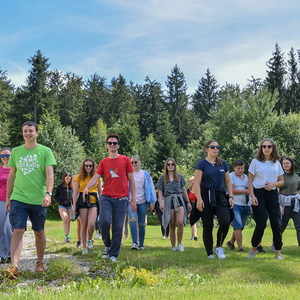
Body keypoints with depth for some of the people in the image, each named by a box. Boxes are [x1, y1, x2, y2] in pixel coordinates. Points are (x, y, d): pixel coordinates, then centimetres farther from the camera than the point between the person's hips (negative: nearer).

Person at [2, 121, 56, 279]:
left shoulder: (45, 151, 1)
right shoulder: (15, 151, 9)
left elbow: (49, 174, -8)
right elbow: (11, 176, 14)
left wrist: (48, 193, -21)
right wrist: (7, 198, 12)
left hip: (39, 200, -1)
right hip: (18, 198, 1)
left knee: (39, 232, 10)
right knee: (17, 231, -10)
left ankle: (40, 263, 26)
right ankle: (14, 267, -16)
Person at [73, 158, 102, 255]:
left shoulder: (97, 177, 8)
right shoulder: (79, 177, 5)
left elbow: (100, 192, 13)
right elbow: (75, 192, 4)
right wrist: (74, 206, -2)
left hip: (94, 201, 0)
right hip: (82, 202, 0)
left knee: (91, 224, -17)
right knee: (83, 225, 2)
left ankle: (90, 240, 13)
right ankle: (84, 248, 13)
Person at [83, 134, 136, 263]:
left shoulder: (125, 160, 7)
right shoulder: (103, 162, 12)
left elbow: (131, 180, 8)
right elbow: (96, 177, 2)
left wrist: (133, 199, 3)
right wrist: (87, 187, -19)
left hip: (121, 199, -1)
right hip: (106, 197, 1)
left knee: (117, 227, -1)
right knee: (104, 221, -17)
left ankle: (113, 254, 11)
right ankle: (107, 245, 10)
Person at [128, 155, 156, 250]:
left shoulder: (145, 174, 6)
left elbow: (150, 188, 6)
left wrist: (151, 202, 1)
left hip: (142, 201, 0)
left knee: (142, 223, 6)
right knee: (133, 220, -20)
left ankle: (141, 244, 17)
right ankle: (134, 243, -21)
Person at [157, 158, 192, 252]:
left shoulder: (179, 176, 13)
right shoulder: (163, 178, 9)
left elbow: (184, 190, 17)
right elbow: (160, 191, 7)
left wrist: (188, 202, 14)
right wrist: (160, 203, -7)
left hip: (178, 199, 0)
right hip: (168, 201, 0)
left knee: (180, 222, -18)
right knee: (172, 225, 0)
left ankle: (179, 244, -4)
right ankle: (173, 246, 9)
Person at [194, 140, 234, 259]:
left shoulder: (223, 163, 13)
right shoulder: (202, 164, 1)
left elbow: (228, 182, 18)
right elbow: (197, 183, -5)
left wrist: (230, 197, 7)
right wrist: (199, 199, -15)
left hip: (221, 196, 3)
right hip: (206, 196, -3)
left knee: (225, 221, -17)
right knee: (207, 226, 0)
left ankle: (219, 247, 5)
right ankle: (210, 254, 11)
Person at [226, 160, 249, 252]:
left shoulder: (246, 177, 16)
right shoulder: (231, 176, -3)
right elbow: (231, 190, -11)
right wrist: (245, 191, -14)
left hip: (244, 205, 6)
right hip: (234, 204, -6)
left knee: (240, 227, 11)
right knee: (238, 227, -14)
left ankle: (231, 242, 31)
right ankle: (240, 248, -15)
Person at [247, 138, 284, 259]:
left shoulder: (276, 163, 11)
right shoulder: (256, 162, 2)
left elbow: (281, 181, 15)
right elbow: (250, 180, 2)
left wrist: (274, 184, -8)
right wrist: (252, 196, -9)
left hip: (272, 194, 3)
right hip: (259, 193, -3)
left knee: (276, 223, -3)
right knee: (261, 224, -7)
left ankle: (278, 252, 4)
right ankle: (253, 249, 13)